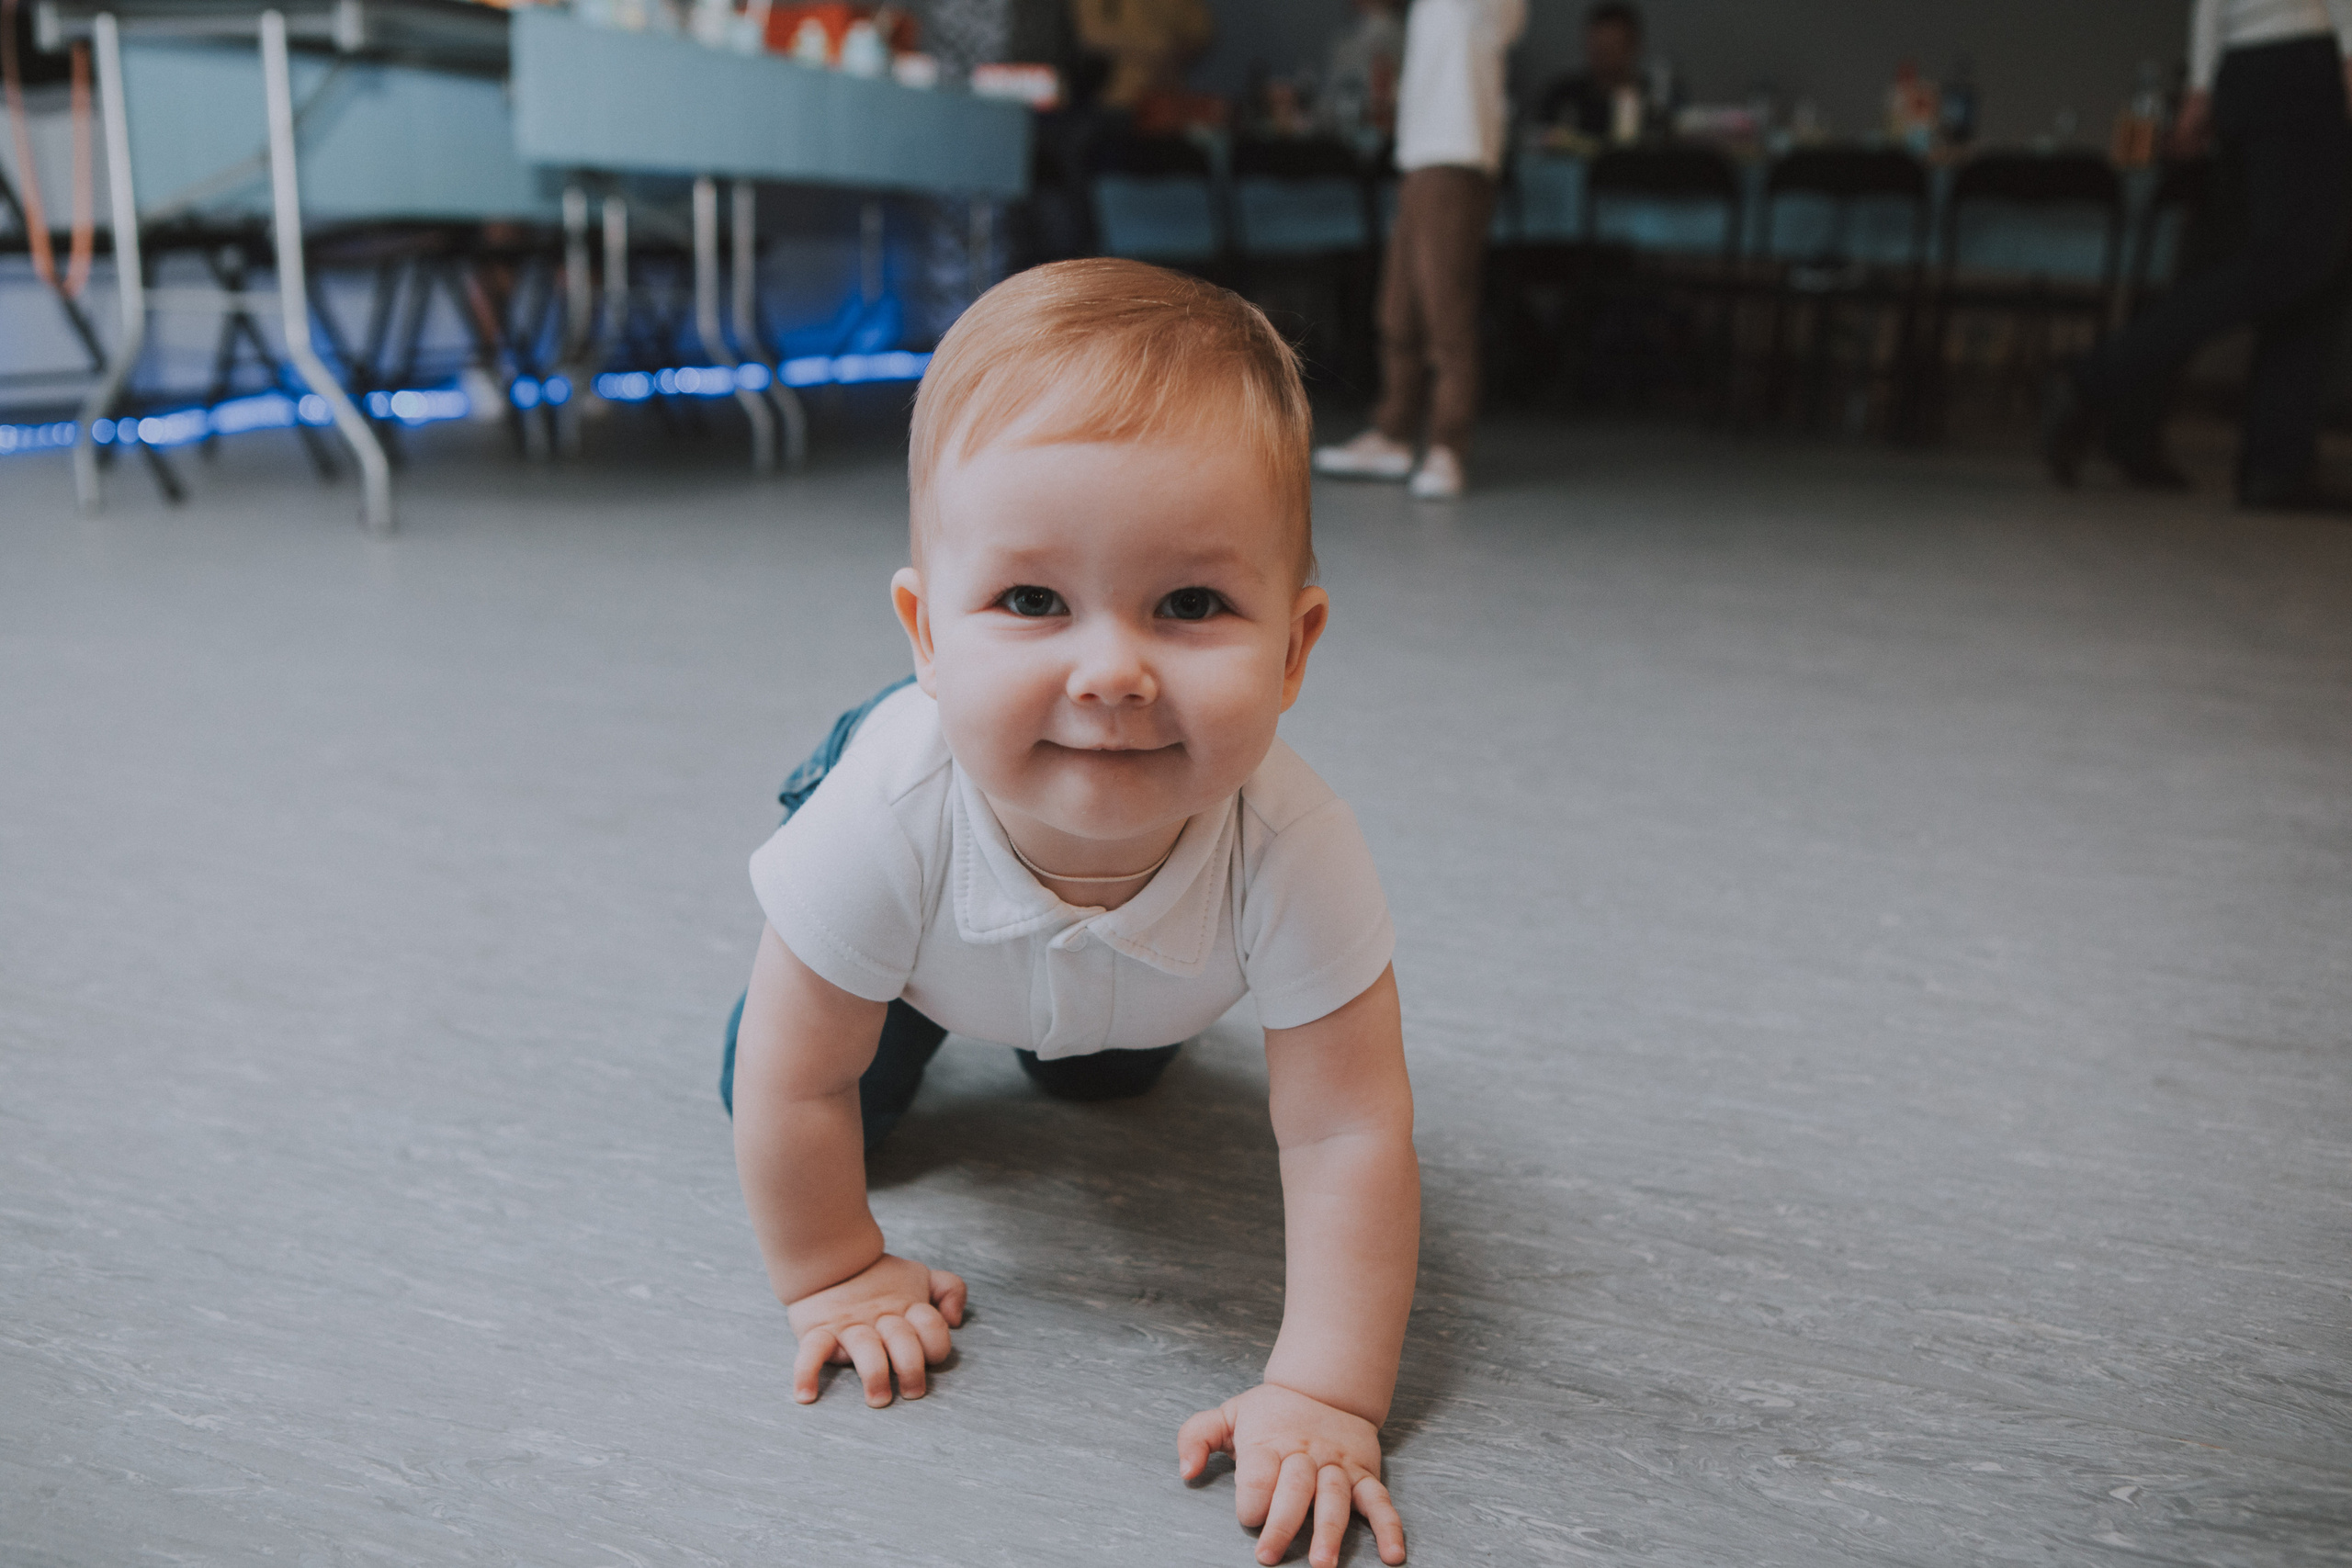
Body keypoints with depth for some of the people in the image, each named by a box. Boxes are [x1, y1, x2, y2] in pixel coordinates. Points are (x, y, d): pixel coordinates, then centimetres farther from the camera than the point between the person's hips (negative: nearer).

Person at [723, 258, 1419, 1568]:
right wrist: (833, 1278, -18)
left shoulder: (1294, 852, -46)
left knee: (1102, 1076, 27)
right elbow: (794, 1083, -29)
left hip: (1134, 977, 1)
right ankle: (921, 1008, 32)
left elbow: (1349, 1133, -37)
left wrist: (1325, 1397, -37)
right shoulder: (890, 813, -45)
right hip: (926, 932, -1)